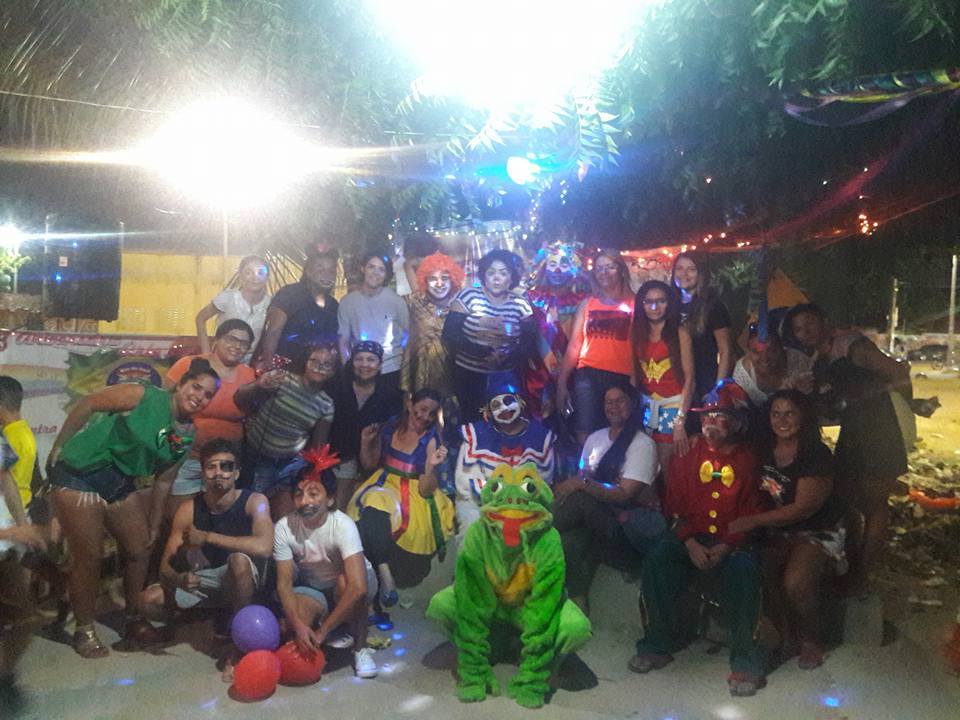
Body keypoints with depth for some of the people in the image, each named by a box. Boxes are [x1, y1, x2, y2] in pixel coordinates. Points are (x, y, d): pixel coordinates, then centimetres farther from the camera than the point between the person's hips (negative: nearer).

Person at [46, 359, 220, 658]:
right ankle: (84, 630, 15)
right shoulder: (143, 397, -20)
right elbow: (87, 403, -14)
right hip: (80, 477, -7)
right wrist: (58, 446, -10)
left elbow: (163, 481, 8)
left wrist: (154, 526, 10)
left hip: (121, 486, 7)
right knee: (90, 557, -3)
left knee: (140, 550, 9)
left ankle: (134, 620, 28)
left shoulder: (187, 436, 0)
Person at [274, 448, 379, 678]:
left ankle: (361, 647, -13)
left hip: (349, 586, -3)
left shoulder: (342, 525, -32)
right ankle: (337, 629, 6)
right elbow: (284, 583, -18)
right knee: (292, 628, -27)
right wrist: (298, 624, -35)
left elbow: (357, 587, -41)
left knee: (344, 581, -37)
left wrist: (322, 632, -37)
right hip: (312, 589, 3)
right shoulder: (284, 528, -22)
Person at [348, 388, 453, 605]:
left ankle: (385, 574, -22)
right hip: (384, 484, 4)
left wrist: (431, 466, -28)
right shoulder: (389, 428, 2)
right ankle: (385, 576, -22)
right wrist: (366, 443, -1)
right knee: (372, 508, -29)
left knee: (375, 511, -32)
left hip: (413, 493, -4)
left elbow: (426, 491, -12)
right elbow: (369, 464, 15)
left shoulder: (431, 441, -8)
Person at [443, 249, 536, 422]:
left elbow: (528, 344, -2)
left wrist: (508, 357, -21)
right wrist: (483, 351, -21)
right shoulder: (468, 297, -6)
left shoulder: (520, 305, 1)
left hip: (507, 378, 2)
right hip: (468, 375, -1)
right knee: (471, 420, 6)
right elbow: (449, 335, -12)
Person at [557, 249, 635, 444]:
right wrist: (561, 383, 4)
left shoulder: (634, 304, 6)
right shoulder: (587, 304, 12)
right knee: (585, 437, -6)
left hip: (623, 378, -1)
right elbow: (574, 346, 10)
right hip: (588, 376, 1)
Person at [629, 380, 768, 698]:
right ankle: (658, 645, -7)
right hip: (691, 537, 2)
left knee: (744, 568, -32)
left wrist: (727, 547, -15)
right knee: (657, 559, -24)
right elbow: (676, 505, 7)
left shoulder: (749, 459, 0)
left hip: (733, 541, -2)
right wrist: (689, 543, -8)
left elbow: (754, 514, -2)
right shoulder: (689, 452, 6)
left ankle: (745, 660, -17)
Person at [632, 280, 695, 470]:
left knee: (665, 465, -4)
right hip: (646, 405, 4)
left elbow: (689, 378, -9)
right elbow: (634, 374, 9)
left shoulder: (679, 333, -6)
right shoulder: (638, 333, 7)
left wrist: (681, 422, -15)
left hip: (673, 405, -3)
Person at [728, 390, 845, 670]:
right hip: (778, 532, 5)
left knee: (795, 581, -29)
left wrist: (754, 520, -22)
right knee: (757, 572, -23)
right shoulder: (764, 451, 4)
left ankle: (811, 640, 1)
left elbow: (804, 508, -19)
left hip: (819, 532, -5)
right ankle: (786, 636, 2)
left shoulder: (817, 455, -15)